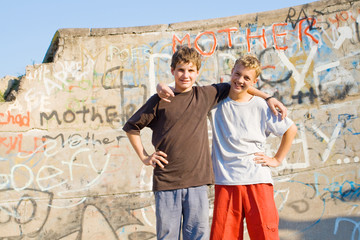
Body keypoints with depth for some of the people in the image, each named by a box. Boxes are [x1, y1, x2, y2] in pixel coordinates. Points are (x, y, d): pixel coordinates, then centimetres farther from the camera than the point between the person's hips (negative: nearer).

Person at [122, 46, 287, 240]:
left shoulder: (205, 95, 9)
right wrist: (144, 157, 6)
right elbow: (131, 127, 12)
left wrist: (267, 98, 15)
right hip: (165, 182, -1)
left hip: (197, 182, 2)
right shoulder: (160, 101, 3)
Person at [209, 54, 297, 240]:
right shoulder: (216, 101, 3)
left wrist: (277, 159, 10)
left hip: (258, 180, 0)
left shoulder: (261, 106, 2)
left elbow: (291, 130, 14)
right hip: (226, 181, 1)